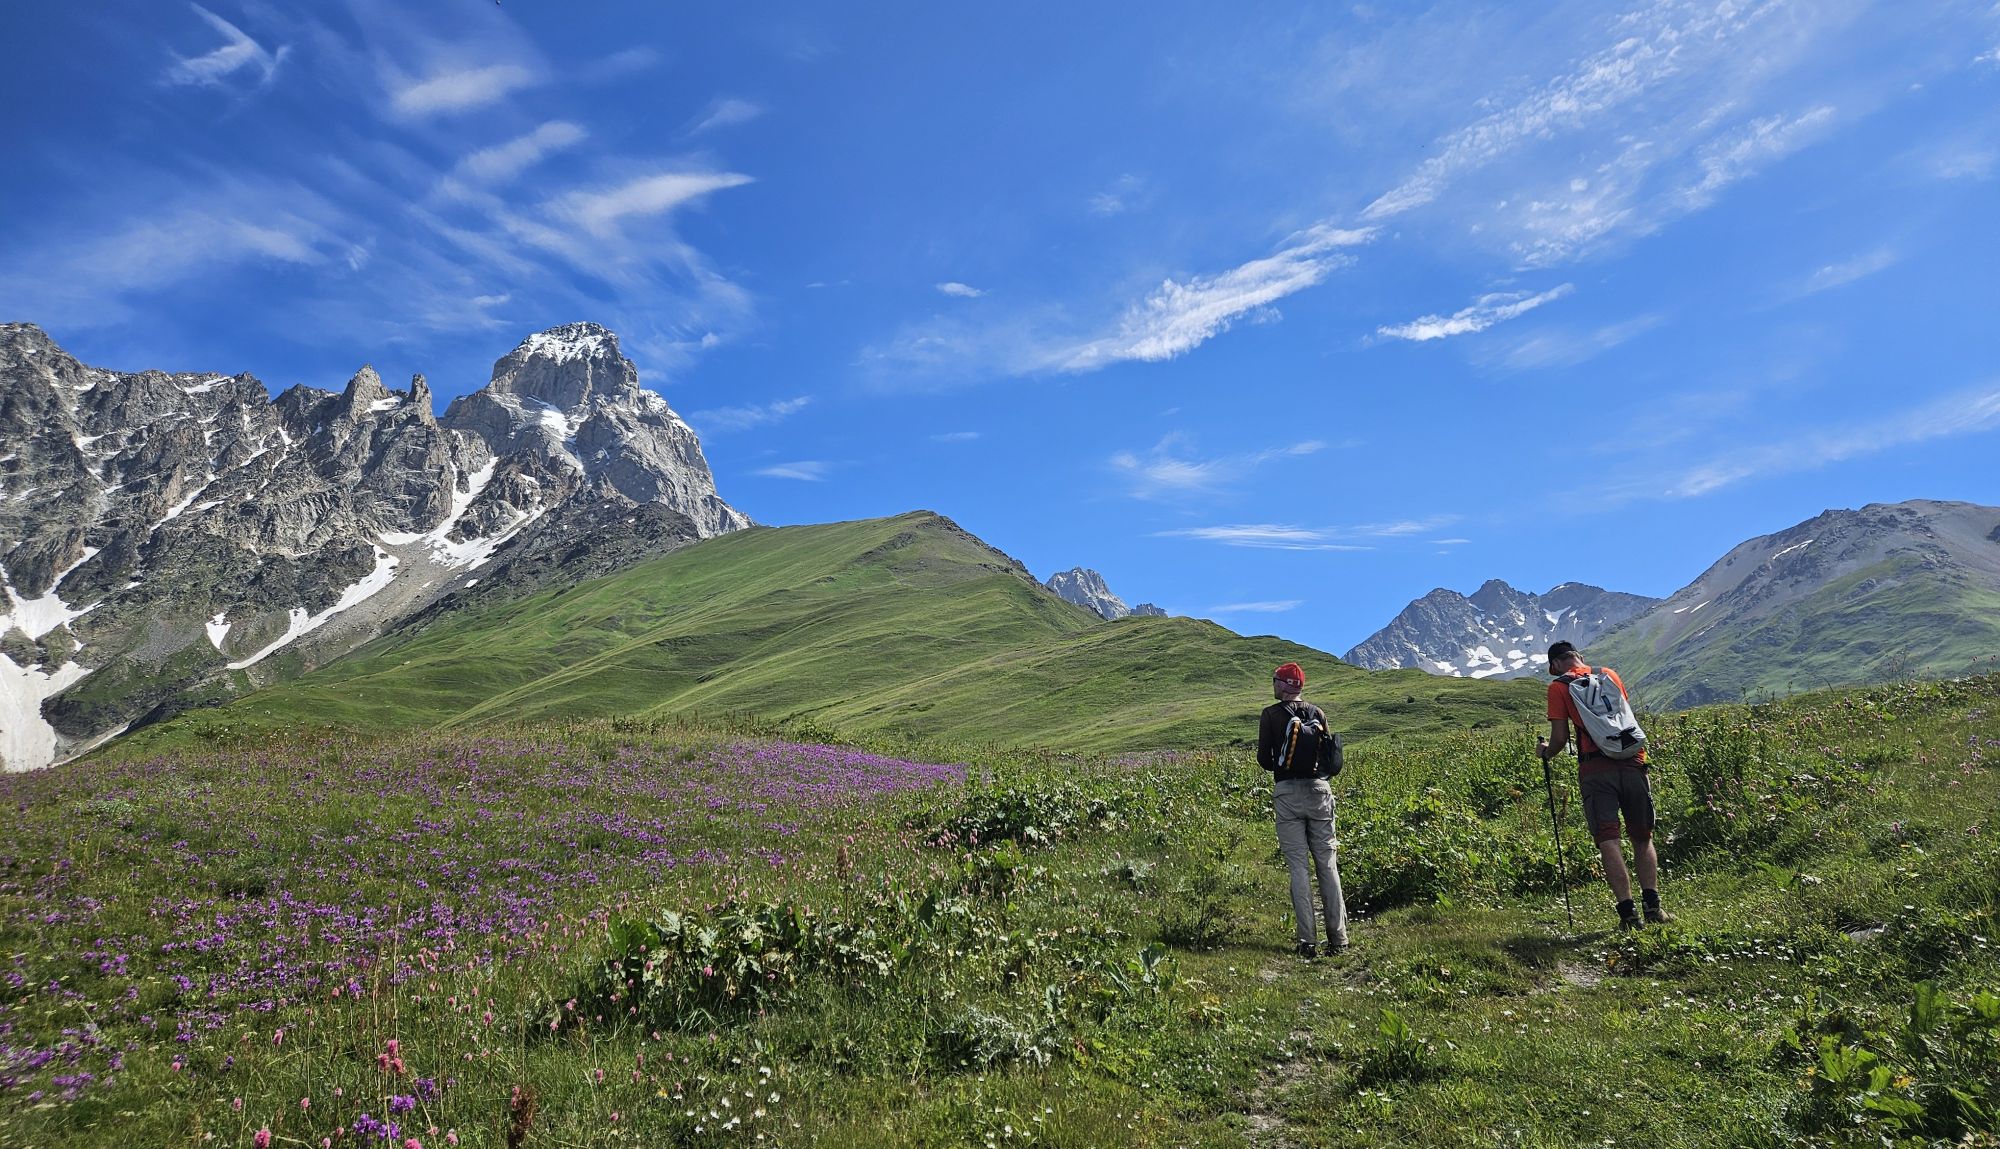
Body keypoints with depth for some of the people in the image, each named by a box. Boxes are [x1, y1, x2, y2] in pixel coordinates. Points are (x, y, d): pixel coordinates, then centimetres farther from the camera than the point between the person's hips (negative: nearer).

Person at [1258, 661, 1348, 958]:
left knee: (1298, 866, 0)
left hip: (1287, 792, -3)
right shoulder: (1317, 713, 8)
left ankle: (1308, 941, -2)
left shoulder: (1271, 714, -3)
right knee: (1327, 863, 8)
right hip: (1318, 789, 3)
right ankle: (1338, 938, 9)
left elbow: (1264, 759, -3)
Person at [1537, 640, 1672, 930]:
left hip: (1595, 768, -4)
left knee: (1608, 840, -3)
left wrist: (1545, 752, 18)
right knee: (1643, 837, 16)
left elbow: (1560, 738, -2)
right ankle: (1653, 905, 9)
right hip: (1632, 763, 4)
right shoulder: (1609, 674, 17)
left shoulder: (1558, 686, 3)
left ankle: (1628, 913, -8)